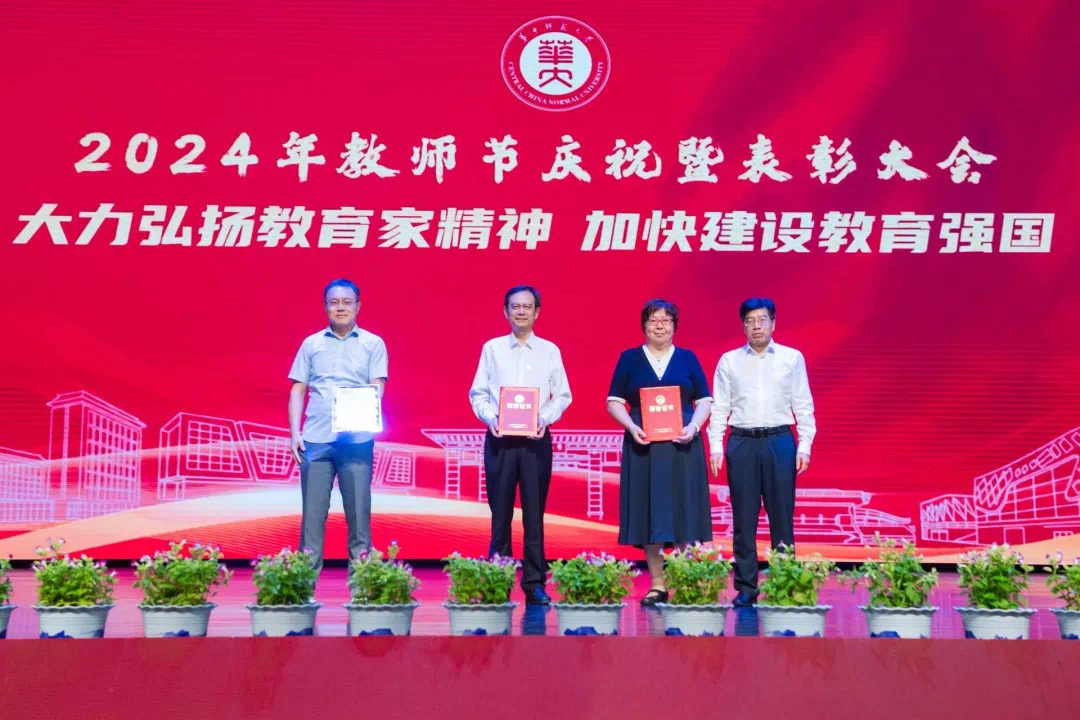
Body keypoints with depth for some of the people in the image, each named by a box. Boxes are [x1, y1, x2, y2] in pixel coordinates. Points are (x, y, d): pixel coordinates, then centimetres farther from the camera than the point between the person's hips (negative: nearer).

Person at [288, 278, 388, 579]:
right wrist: (294, 433, 1)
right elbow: (297, 391, 11)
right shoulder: (311, 344, 11)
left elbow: (376, 390, 0)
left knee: (358, 507, 1)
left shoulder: (373, 343, 8)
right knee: (313, 509, 2)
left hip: (358, 439, -1)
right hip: (315, 438, 1)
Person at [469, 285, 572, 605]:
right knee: (500, 513, 3)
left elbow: (562, 395, 5)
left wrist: (545, 419, -11)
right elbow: (478, 393, 5)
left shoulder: (550, 350, 8)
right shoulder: (492, 348, 7)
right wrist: (490, 418, -12)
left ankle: (535, 584, 7)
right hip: (499, 438, 0)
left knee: (534, 513, 2)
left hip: (536, 438, 0)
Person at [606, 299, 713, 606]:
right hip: (643, 445, 0)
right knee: (648, 513, 1)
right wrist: (632, 427, -13)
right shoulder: (630, 359, 6)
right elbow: (614, 402, 4)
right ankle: (657, 585, 8)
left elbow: (704, 401, 6)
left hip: (681, 445, 0)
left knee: (683, 511, -1)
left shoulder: (688, 358, 8)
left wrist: (693, 427, -12)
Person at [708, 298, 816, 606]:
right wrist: (716, 447, -2)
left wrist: (804, 446, -3)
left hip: (779, 442, -1)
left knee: (781, 517, 2)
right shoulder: (729, 361, 7)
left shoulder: (792, 358, 5)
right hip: (742, 443, 1)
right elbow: (719, 408, 6)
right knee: (744, 520, 4)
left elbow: (803, 406, 4)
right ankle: (746, 588, 11)